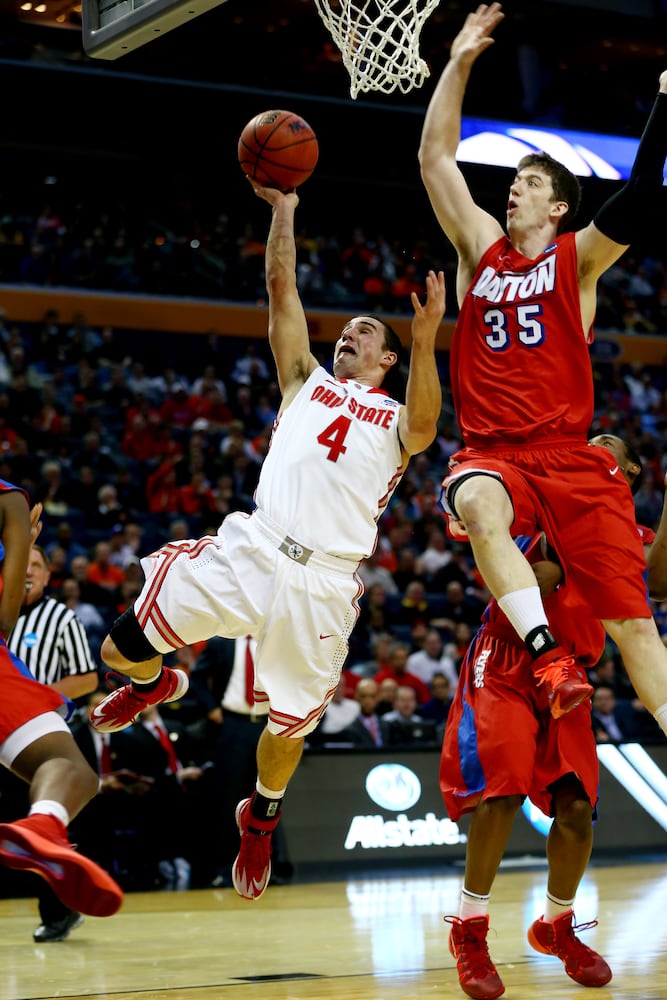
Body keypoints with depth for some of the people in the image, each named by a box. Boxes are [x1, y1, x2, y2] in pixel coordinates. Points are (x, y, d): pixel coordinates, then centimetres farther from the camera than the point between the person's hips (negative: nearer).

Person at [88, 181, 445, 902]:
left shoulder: (397, 419, 14)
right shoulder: (307, 382, 22)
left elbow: (425, 426, -11)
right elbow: (281, 288, 15)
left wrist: (425, 340, -26)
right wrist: (283, 206, 5)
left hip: (323, 584, -2)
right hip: (249, 552, 2)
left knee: (289, 728, 5)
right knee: (120, 648, -6)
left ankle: (261, 817, 37)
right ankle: (156, 683, 31)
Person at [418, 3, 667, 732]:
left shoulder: (575, 258, 7)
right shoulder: (481, 248, 15)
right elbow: (435, 157, 14)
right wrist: (459, 63, 11)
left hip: (569, 457, -1)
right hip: (491, 453, 1)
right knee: (479, 504, -38)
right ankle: (547, 652, -40)